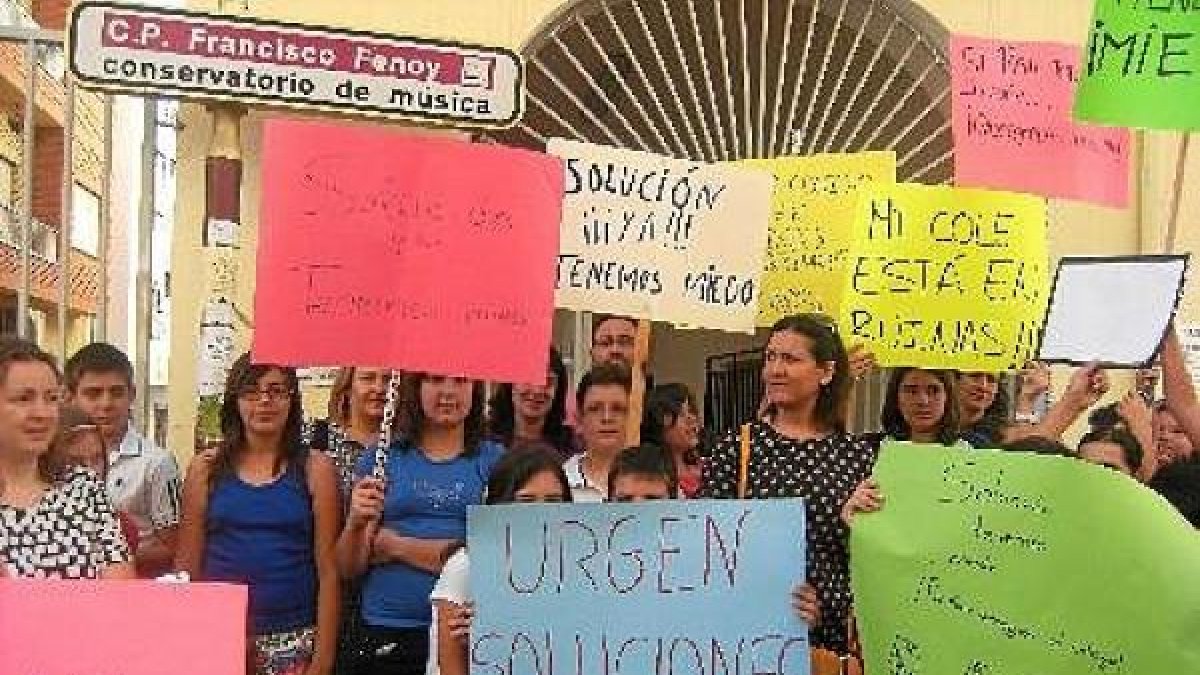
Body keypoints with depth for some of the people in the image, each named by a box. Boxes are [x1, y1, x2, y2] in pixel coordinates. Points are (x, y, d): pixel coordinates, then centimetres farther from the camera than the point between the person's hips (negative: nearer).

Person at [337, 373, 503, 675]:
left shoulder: (495, 460, 2)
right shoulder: (380, 459, 6)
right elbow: (350, 567, 4)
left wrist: (395, 546, -4)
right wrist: (356, 522, -17)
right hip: (385, 634, 1)